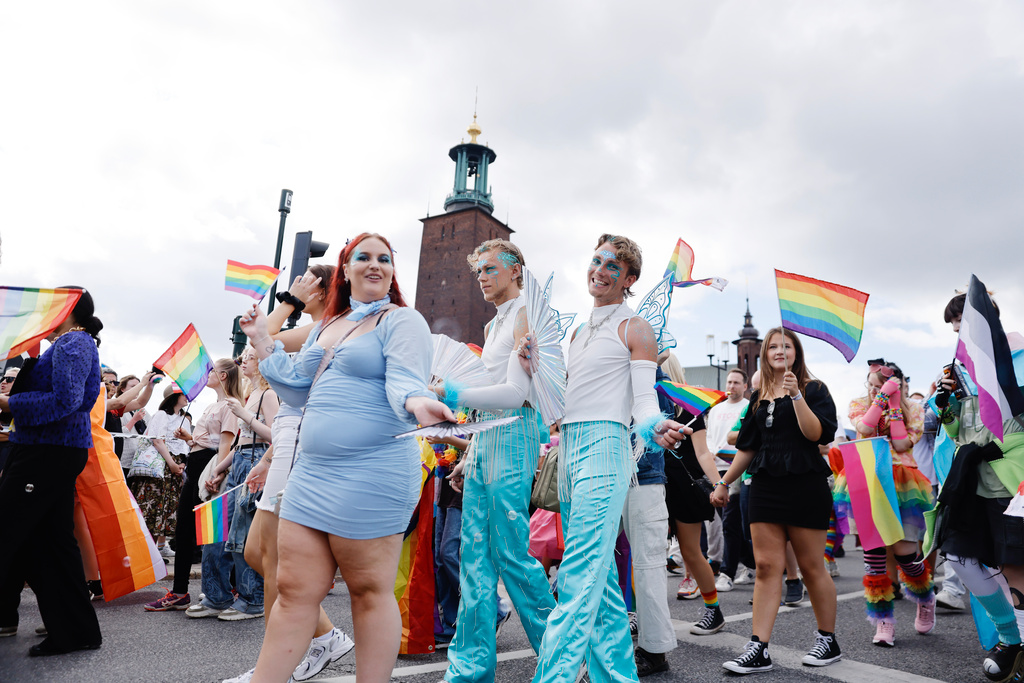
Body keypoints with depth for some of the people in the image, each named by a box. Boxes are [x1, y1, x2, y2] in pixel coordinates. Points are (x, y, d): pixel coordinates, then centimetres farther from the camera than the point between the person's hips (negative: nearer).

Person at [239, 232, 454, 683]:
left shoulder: (403, 321, -1)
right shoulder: (325, 328, 20)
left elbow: (403, 382, -16)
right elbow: (301, 394, 20)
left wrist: (417, 402, -39)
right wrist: (263, 344, 14)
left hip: (373, 473, -6)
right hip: (312, 470, 7)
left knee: (370, 591, 5)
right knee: (294, 590, 10)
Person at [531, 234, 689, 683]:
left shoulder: (634, 329, 1)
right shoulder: (579, 332, 23)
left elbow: (644, 400, -7)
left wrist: (655, 429, -28)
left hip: (605, 445, -8)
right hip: (569, 446, 8)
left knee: (580, 575, -13)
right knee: (599, 572, 11)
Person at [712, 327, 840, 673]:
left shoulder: (813, 389, 2)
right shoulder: (759, 397, 14)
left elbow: (817, 434, -14)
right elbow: (747, 447, 18)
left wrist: (796, 396, -21)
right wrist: (724, 483, 17)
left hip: (805, 485, -4)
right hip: (766, 486, 4)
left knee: (811, 566, 5)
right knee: (767, 566, 1)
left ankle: (828, 641, 25)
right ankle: (758, 649, 1)